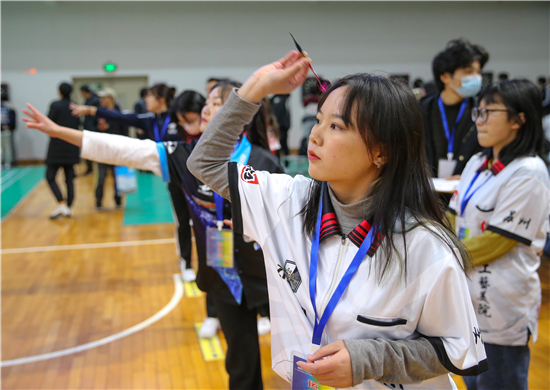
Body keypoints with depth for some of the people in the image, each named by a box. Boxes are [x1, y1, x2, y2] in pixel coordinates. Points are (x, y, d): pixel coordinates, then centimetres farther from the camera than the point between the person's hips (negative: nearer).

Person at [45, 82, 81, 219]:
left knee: (50, 177, 2)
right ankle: (68, 207, 13)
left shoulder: (55, 105, -10)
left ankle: (61, 204, -13)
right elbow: (78, 125, 9)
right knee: (69, 179, 10)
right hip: (71, 148, 5)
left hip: (57, 147, -5)